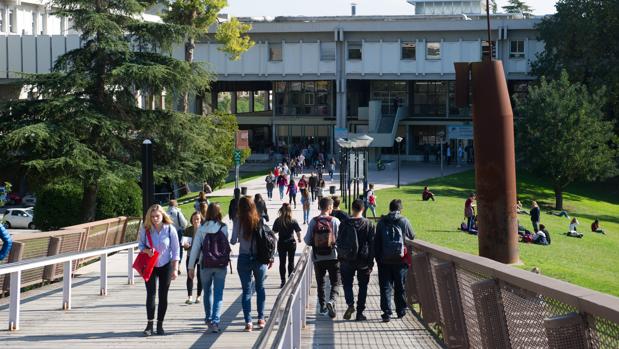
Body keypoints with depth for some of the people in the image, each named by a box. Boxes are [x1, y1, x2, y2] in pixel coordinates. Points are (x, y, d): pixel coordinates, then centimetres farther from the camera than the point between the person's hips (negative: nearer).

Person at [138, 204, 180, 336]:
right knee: (150, 294, -8)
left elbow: (176, 250, -4)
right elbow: (140, 244, 5)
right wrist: (146, 250, -18)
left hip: (166, 266, 0)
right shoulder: (145, 229, -9)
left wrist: (175, 269, -6)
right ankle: (149, 325, -4)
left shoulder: (170, 229, -10)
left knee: (163, 295, 5)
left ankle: (160, 325, 14)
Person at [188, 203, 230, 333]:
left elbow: (195, 248, -1)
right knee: (218, 294, 0)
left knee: (207, 292, 20)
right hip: (221, 265, -1)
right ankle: (215, 321, -13)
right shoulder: (224, 228, -5)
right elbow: (229, 246, -4)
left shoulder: (202, 229, -3)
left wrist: (191, 267, 5)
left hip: (205, 265, 2)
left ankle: (208, 318, 33)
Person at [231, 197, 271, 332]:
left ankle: (248, 322, -1)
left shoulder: (238, 221, -7)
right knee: (260, 288, 17)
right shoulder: (260, 220, -2)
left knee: (246, 290, 3)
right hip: (260, 258, 1)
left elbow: (233, 241, -6)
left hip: (244, 258, -1)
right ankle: (261, 318, 16)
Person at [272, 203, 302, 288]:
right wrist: (299, 239, 10)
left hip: (281, 243, 0)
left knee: (282, 262, 9)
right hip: (291, 243, 0)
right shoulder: (293, 221, -12)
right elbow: (298, 232, -10)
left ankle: (283, 281, 8)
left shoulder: (278, 220, -11)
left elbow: (274, 231, -3)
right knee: (291, 262, 13)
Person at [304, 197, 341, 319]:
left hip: (317, 258, 2)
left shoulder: (313, 221, -6)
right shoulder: (335, 221, -9)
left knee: (320, 283, 16)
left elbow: (308, 241, -4)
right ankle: (331, 301, -20)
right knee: (335, 282, 4)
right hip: (333, 257, -2)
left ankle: (322, 305, 20)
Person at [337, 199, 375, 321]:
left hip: (347, 260, 0)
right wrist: (371, 262, 2)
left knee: (347, 283, 15)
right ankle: (360, 313, 8)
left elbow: (339, 242, -1)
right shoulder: (369, 224, -5)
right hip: (364, 261, 0)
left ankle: (350, 303, -10)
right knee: (363, 286, 10)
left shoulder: (344, 224, -5)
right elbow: (372, 244, -4)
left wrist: (340, 258, 9)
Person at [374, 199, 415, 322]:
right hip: (400, 260, 0)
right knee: (400, 287, 12)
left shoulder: (381, 222, 1)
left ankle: (387, 312, -6)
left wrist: (378, 258, 8)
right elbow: (412, 236, 7)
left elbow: (376, 242, 2)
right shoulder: (404, 221, -5)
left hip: (384, 260, 1)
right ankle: (401, 311, 21)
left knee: (385, 287, 3)